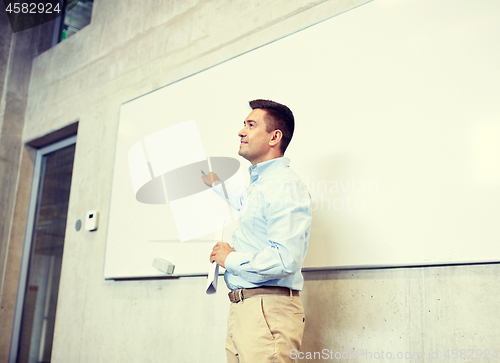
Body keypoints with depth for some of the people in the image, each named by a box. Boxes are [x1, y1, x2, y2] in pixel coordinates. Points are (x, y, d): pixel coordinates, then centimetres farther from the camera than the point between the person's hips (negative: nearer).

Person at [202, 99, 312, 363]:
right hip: (240, 309, 10)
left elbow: (285, 260, -26)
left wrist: (231, 259, -13)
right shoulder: (259, 185, 18)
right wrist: (216, 185, 52)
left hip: (268, 309, -10)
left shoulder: (286, 187, -15)